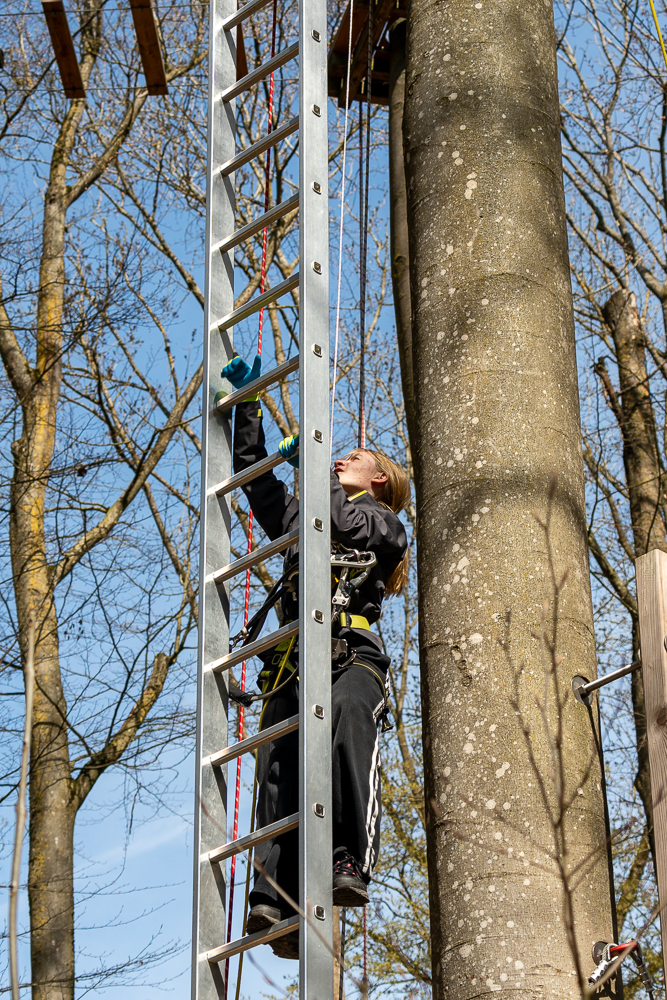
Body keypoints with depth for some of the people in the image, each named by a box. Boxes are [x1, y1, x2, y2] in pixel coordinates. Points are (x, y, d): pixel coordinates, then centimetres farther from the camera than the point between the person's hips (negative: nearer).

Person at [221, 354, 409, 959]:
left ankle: (353, 863, -45)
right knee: (280, 762, -21)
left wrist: (307, 463, 14)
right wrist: (248, 403, 40)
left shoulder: (380, 521, 22)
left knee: (346, 718, -38)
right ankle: (278, 900, -36)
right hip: (294, 661, 5)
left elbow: (339, 522, 2)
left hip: (352, 655, -5)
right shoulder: (302, 519, 39)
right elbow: (254, 474, 43)